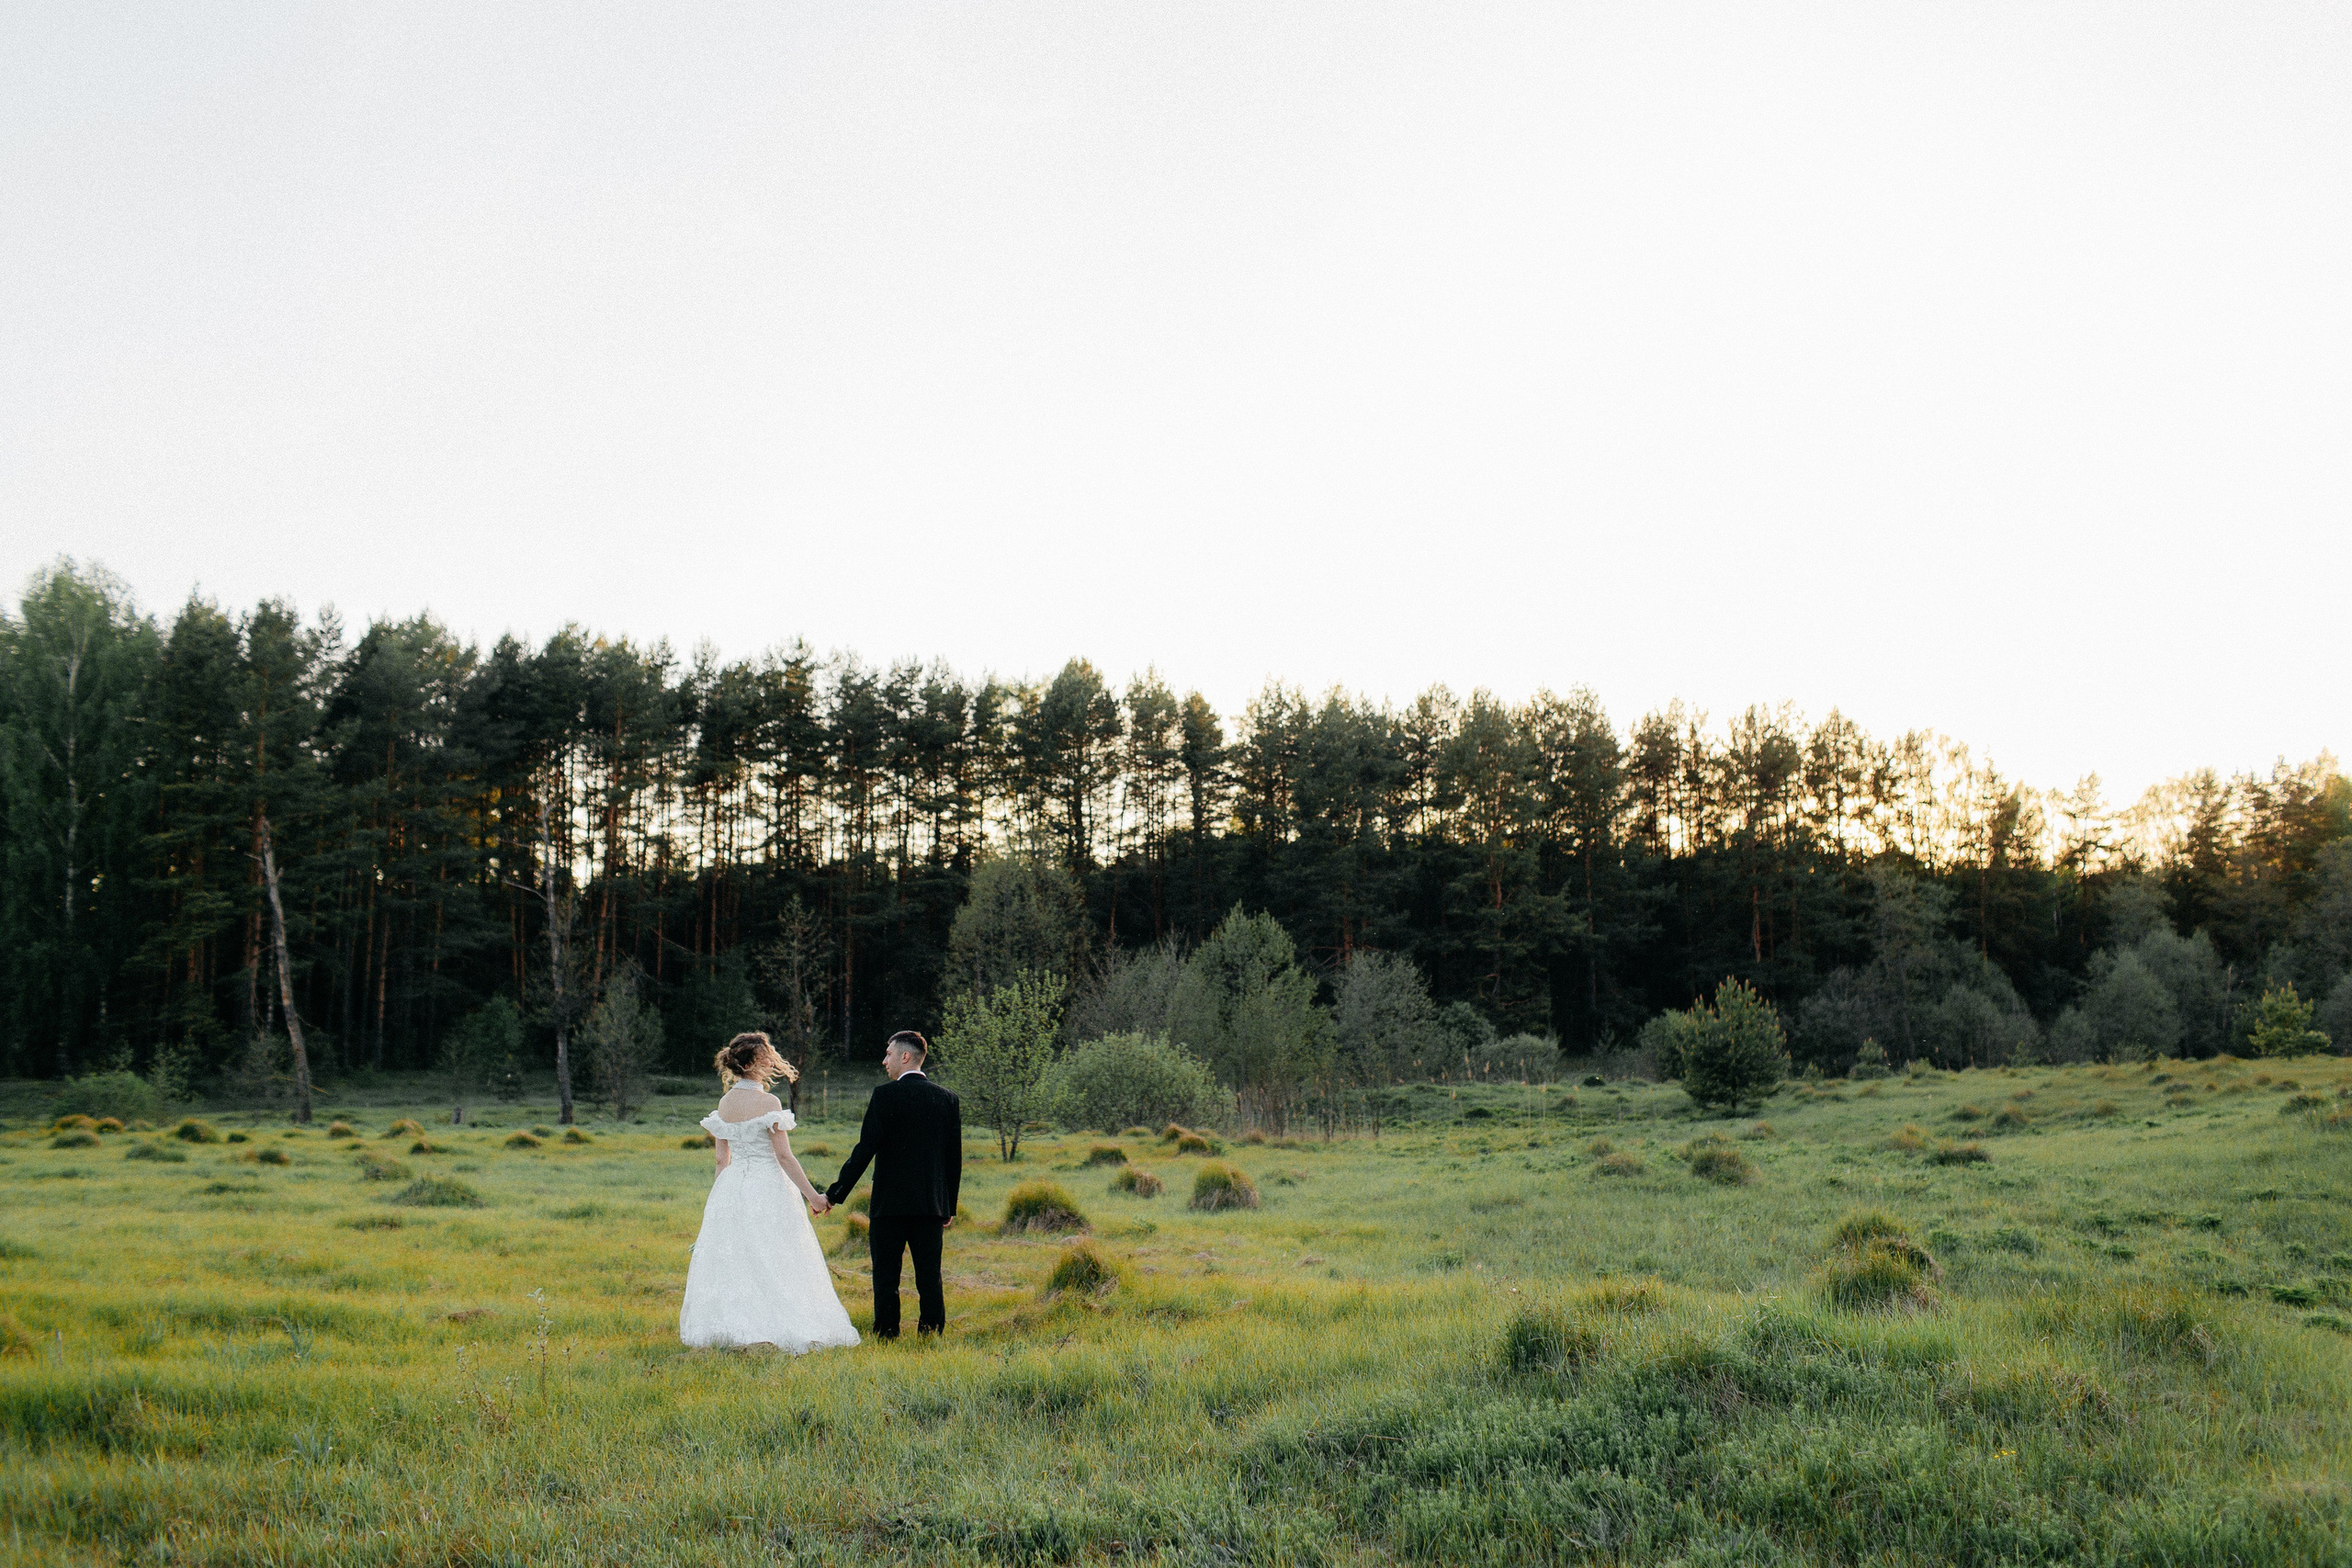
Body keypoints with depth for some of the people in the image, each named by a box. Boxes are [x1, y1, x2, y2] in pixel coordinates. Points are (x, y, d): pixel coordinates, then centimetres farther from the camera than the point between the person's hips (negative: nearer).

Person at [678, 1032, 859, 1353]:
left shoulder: (724, 1103, 5)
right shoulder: (767, 1102, -14)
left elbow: (722, 1158, 10)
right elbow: (784, 1157, -14)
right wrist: (812, 1196, -9)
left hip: (731, 1190, 6)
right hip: (768, 1189, -6)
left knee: (734, 1262, 11)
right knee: (772, 1263, -2)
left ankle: (728, 1328, 13)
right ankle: (774, 1329, -5)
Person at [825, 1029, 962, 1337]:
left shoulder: (885, 1095, -8)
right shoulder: (947, 1098, 6)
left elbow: (865, 1150, -11)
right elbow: (955, 1158, 9)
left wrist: (835, 1194, -6)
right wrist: (949, 1206, 17)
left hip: (890, 1203, -4)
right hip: (932, 1205, 4)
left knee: (886, 1280, 3)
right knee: (930, 1279, 7)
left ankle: (887, 1339, 3)